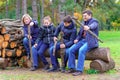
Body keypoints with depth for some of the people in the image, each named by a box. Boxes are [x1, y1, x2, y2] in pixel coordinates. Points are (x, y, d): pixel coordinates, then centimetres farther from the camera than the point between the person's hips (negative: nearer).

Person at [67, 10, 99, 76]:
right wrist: (77, 39, 1)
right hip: (82, 40, 7)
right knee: (71, 49, -10)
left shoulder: (94, 21, -4)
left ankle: (79, 70, -27)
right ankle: (72, 68, -2)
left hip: (91, 41, -7)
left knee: (81, 50, -32)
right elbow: (80, 33, 21)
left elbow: (93, 26, -30)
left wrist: (88, 27, -54)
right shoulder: (84, 23, 18)